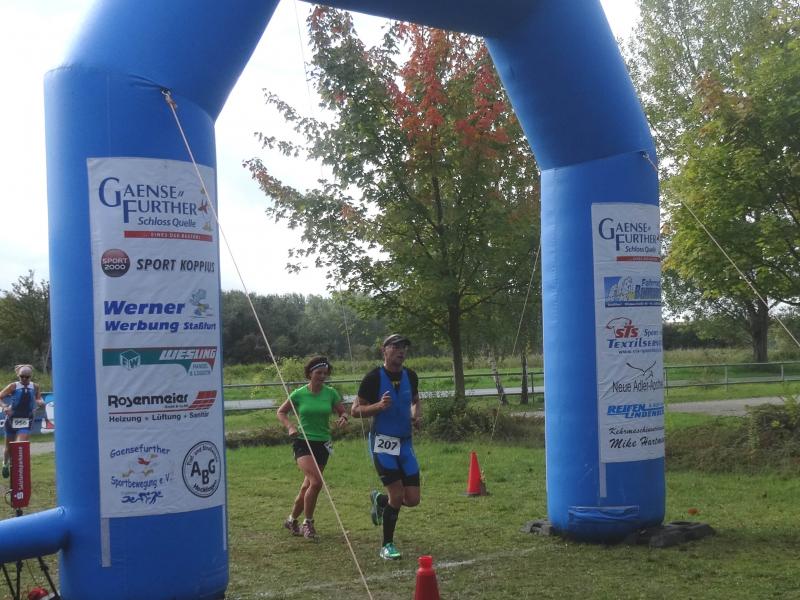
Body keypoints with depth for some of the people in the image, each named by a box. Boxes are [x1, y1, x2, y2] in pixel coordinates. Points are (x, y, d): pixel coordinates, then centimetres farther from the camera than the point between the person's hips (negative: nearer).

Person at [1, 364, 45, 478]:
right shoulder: (13, 386, -7)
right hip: (12, 419, 0)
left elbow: (38, 398, 18)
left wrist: (40, 402, -5)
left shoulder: (35, 387, 1)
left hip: (26, 421, 0)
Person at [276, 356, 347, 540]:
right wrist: (290, 427, -11)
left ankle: (292, 520, 32)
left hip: (322, 444, 3)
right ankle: (308, 523, -3)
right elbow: (281, 412, 7)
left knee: (308, 486, 9)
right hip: (303, 442, -3)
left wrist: (343, 418, -12)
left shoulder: (330, 393, 0)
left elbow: (342, 412, 11)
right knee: (316, 482, -21)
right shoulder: (299, 394, -5)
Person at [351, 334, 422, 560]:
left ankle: (379, 499, 34)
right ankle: (387, 546, 7)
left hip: (405, 443, 6)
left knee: (413, 499, 2)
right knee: (397, 495, -12)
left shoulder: (410, 376, 7)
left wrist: (417, 415, 4)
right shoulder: (374, 377, -9)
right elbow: (355, 410, -7)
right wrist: (379, 406, -23)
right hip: (382, 442, -6)